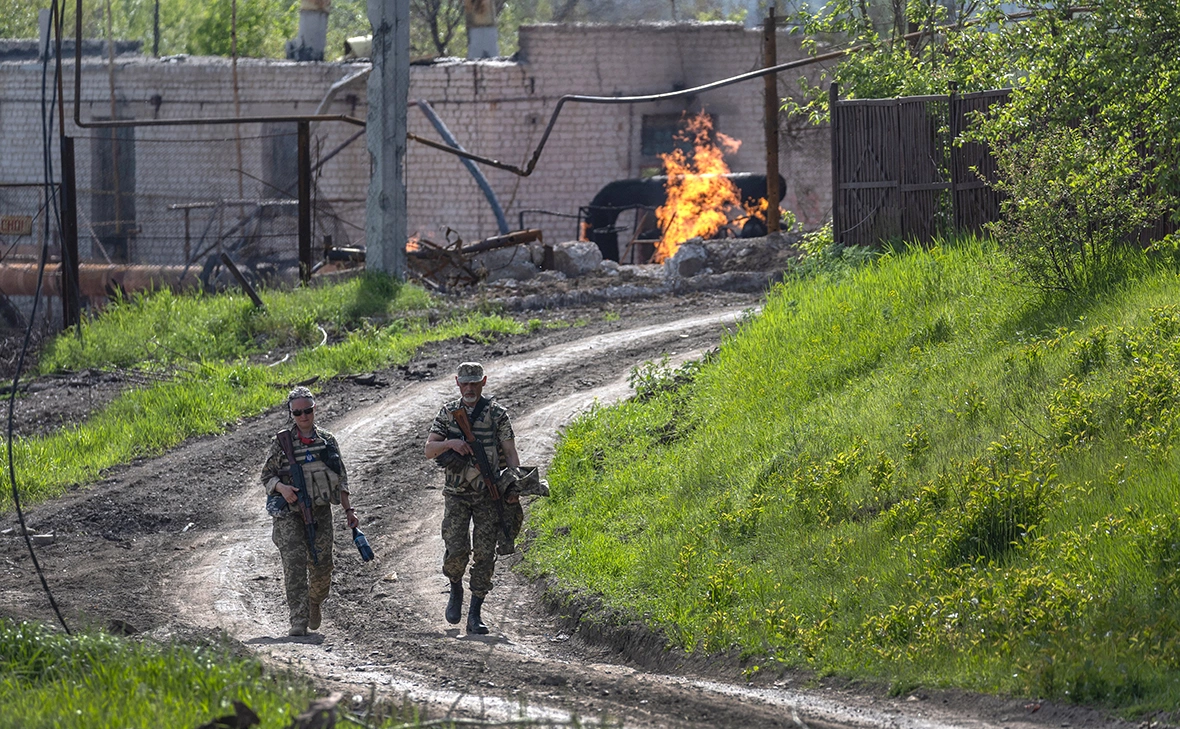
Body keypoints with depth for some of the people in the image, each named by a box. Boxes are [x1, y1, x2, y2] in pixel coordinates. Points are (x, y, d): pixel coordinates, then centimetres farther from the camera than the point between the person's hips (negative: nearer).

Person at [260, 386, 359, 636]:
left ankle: (315, 604, 32)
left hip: (320, 512, 2)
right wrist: (281, 488, -17)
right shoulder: (281, 442, 1)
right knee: (294, 564, -14)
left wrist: (349, 510, 8)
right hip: (289, 512, -2)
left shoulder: (328, 441, 8)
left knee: (322, 566, 1)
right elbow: (266, 476, 3)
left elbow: (341, 480, 13)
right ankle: (299, 620, -15)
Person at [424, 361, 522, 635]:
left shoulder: (496, 413, 1)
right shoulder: (448, 413, 7)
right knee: (457, 550, -13)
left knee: (484, 554, -4)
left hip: (489, 494, -1)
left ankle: (475, 615, 2)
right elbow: (429, 450, 4)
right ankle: (456, 589, 18)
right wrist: (450, 443, -16)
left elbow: (510, 452, -1)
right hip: (457, 494, 1)